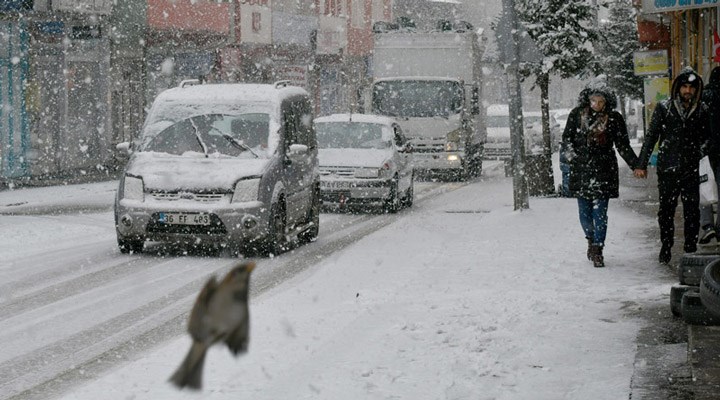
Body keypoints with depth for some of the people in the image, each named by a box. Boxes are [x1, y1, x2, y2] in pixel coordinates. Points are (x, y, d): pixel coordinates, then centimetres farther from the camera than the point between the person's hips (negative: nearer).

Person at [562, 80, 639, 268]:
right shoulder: (577, 114, 4)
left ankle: (597, 250, -1)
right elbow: (567, 137, 9)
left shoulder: (614, 118, 1)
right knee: (584, 210, 7)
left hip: (603, 170, -2)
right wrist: (570, 154, -11)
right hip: (581, 169, 2)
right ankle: (591, 240, 31)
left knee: (600, 211, -6)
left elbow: (623, 146, 5)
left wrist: (637, 166, -3)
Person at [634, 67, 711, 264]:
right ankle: (666, 247, 17)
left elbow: (706, 139, 15)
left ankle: (691, 247, 10)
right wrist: (642, 164, 0)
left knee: (692, 211, 0)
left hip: (691, 169, 1)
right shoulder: (664, 108, 1)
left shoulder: (702, 111, 5)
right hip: (667, 168, -1)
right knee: (666, 210, 5)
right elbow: (651, 136, 3)